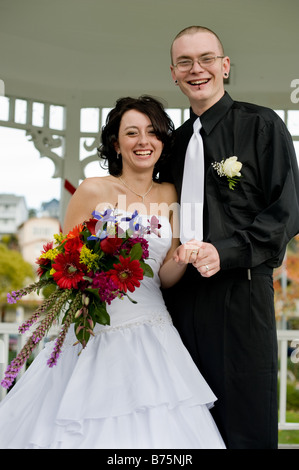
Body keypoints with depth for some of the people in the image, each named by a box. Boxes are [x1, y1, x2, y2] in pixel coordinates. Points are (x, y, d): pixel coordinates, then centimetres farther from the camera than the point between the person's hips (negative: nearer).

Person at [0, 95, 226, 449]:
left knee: (158, 429, 2)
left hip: (152, 335, 4)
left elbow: (165, 276, 9)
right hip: (98, 335, -4)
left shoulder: (169, 195, 9)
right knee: (93, 428, -2)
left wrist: (182, 258, -12)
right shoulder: (94, 190, -5)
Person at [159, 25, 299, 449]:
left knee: (246, 426, 1)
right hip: (182, 298, 5)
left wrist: (226, 252, -17)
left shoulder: (261, 125, -1)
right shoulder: (175, 141, 16)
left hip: (240, 292, -5)